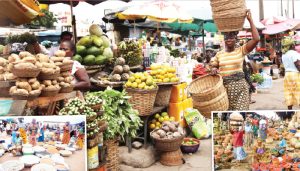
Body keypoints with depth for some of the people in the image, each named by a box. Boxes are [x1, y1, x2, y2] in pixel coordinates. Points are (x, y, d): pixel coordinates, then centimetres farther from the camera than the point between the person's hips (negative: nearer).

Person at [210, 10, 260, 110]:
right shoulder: (219, 55, 8)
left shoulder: (241, 51, 0)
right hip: (223, 87, 2)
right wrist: (213, 70, -9)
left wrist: (250, 20, -9)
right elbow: (213, 67, 18)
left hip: (239, 86, -2)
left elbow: (256, 39, -11)